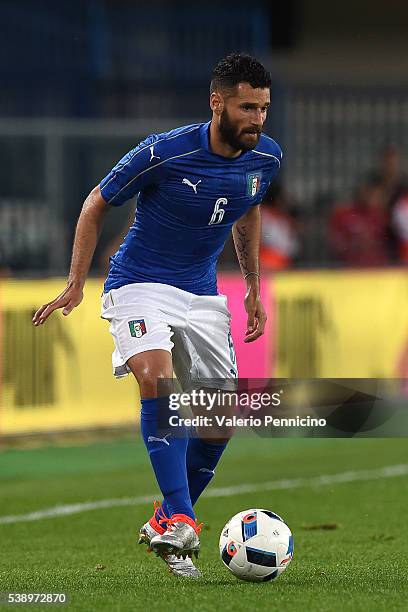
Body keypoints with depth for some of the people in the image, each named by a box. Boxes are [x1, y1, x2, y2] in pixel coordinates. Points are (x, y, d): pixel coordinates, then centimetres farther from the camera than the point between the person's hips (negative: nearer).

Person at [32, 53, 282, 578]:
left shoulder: (266, 157, -5)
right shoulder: (165, 152, -22)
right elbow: (96, 205, -7)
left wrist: (253, 286, 18)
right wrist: (76, 285, -8)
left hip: (202, 293, 6)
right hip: (140, 284, -6)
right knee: (157, 379, -31)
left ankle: (166, 523, 21)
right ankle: (180, 521, -31)